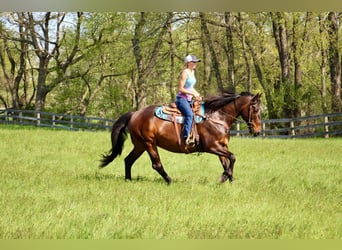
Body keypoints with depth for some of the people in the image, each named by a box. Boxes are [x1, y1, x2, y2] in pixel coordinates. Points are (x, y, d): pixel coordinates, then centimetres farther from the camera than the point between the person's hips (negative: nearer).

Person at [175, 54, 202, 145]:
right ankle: (186, 137, -35)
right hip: (182, 98, -10)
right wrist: (193, 94, -18)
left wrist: (198, 95, 9)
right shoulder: (185, 73, -12)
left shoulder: (192, 72, 15)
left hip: (189, 99, 10)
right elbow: (180, 89, -16)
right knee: (190, 114, -30)